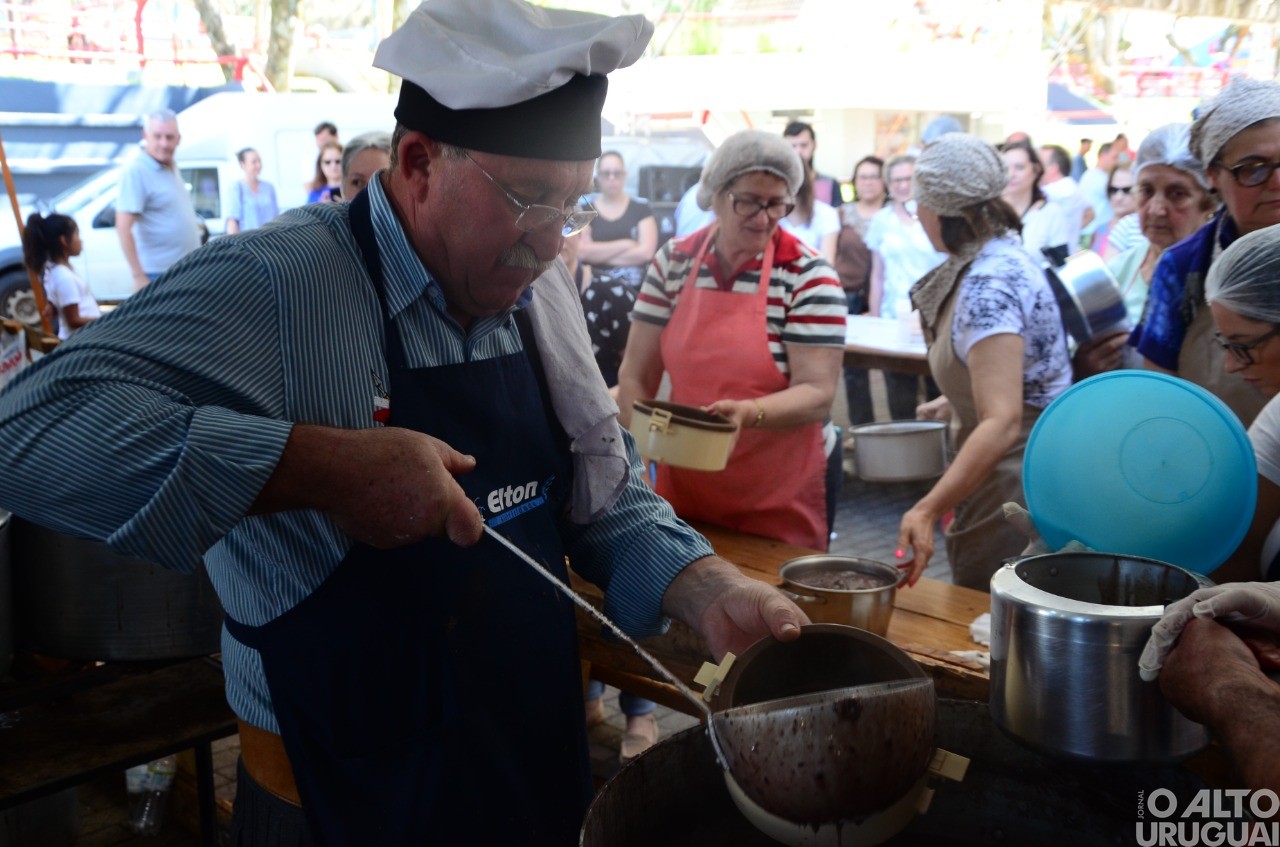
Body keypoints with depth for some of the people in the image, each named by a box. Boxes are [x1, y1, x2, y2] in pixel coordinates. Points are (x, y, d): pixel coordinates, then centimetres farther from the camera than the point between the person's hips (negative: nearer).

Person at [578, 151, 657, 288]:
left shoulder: (641, 209, 7)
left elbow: (646, 252, -4)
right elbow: (582, 251, -7)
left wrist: (599, 254, -3)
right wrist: (625, 244, -6)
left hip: (637, 287, 0)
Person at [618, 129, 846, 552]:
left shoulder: (808, 275, -11)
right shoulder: (674, 261, -1)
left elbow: (817, 394, -14)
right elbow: (636, 375, 2)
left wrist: (749, 413, -31)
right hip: (683, 481, 3)